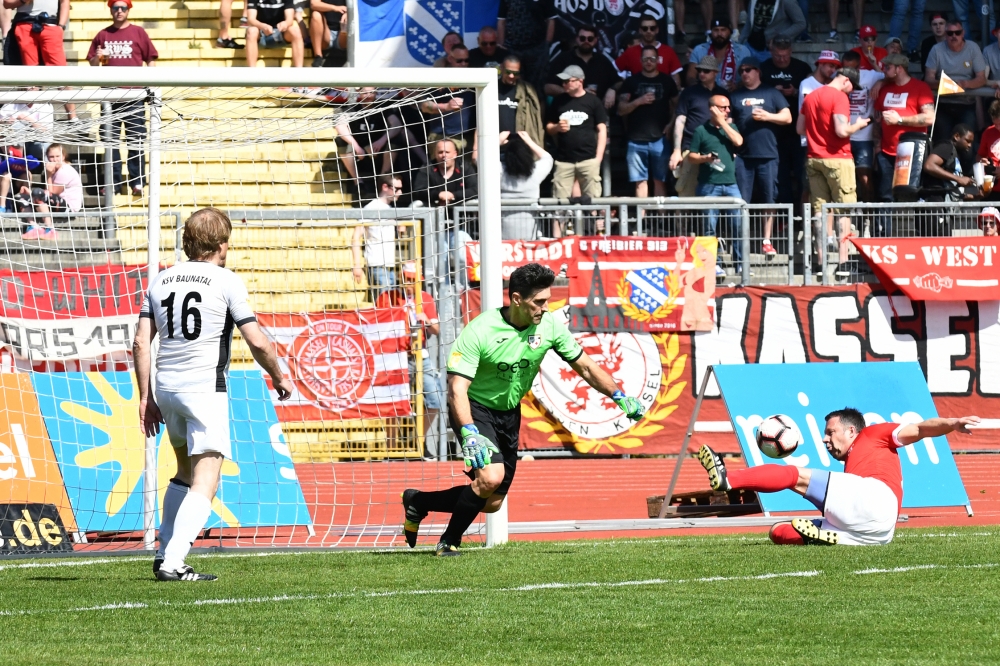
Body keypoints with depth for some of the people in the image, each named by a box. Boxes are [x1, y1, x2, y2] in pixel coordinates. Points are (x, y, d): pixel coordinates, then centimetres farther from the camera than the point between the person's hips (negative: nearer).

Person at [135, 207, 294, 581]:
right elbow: (256, 342, -7)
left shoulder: (160, 281, 11)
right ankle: (173, 563, -21)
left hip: (165, 387, 6)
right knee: (204, 485, -7)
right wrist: (279, 378, 10)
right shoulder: (226, 281, -3)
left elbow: (141, 343, 6)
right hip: (206, 389, -6)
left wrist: (145, 398, 11)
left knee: (186, 473, 24)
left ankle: (165, 553, 22)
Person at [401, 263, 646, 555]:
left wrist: (619, 397, -3)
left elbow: (585, 366, 4)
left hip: (509, 413, 6)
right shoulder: (479, 331, -27)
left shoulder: (549, 326, -11)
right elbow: (457, 389, -32)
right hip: (474, 409, -6)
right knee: (491, 476, -29)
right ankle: (449, 542, -7)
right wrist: (470, 434, -45)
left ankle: (419, 502, 29)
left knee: (492, 503, 8)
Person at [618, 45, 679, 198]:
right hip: (637, 139, 0)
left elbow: (676, 105, 14)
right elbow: (621, 110, 5)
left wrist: (671, 124, -4)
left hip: (660, 138, 0)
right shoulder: (631, 82, 9)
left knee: (660, 180, 0)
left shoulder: (666, 81, 9)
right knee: (640, 182, 0)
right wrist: (638, 101, -11)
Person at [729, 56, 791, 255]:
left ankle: (767, 241, 6)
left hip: (767, 155, -1)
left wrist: (767, 116, -10)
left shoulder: (771, 94, 10)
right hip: (742, 155, 1)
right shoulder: (735, 97, 16)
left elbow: (787, 117, 6)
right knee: (741, 201, -2)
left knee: (768, 200, 1)